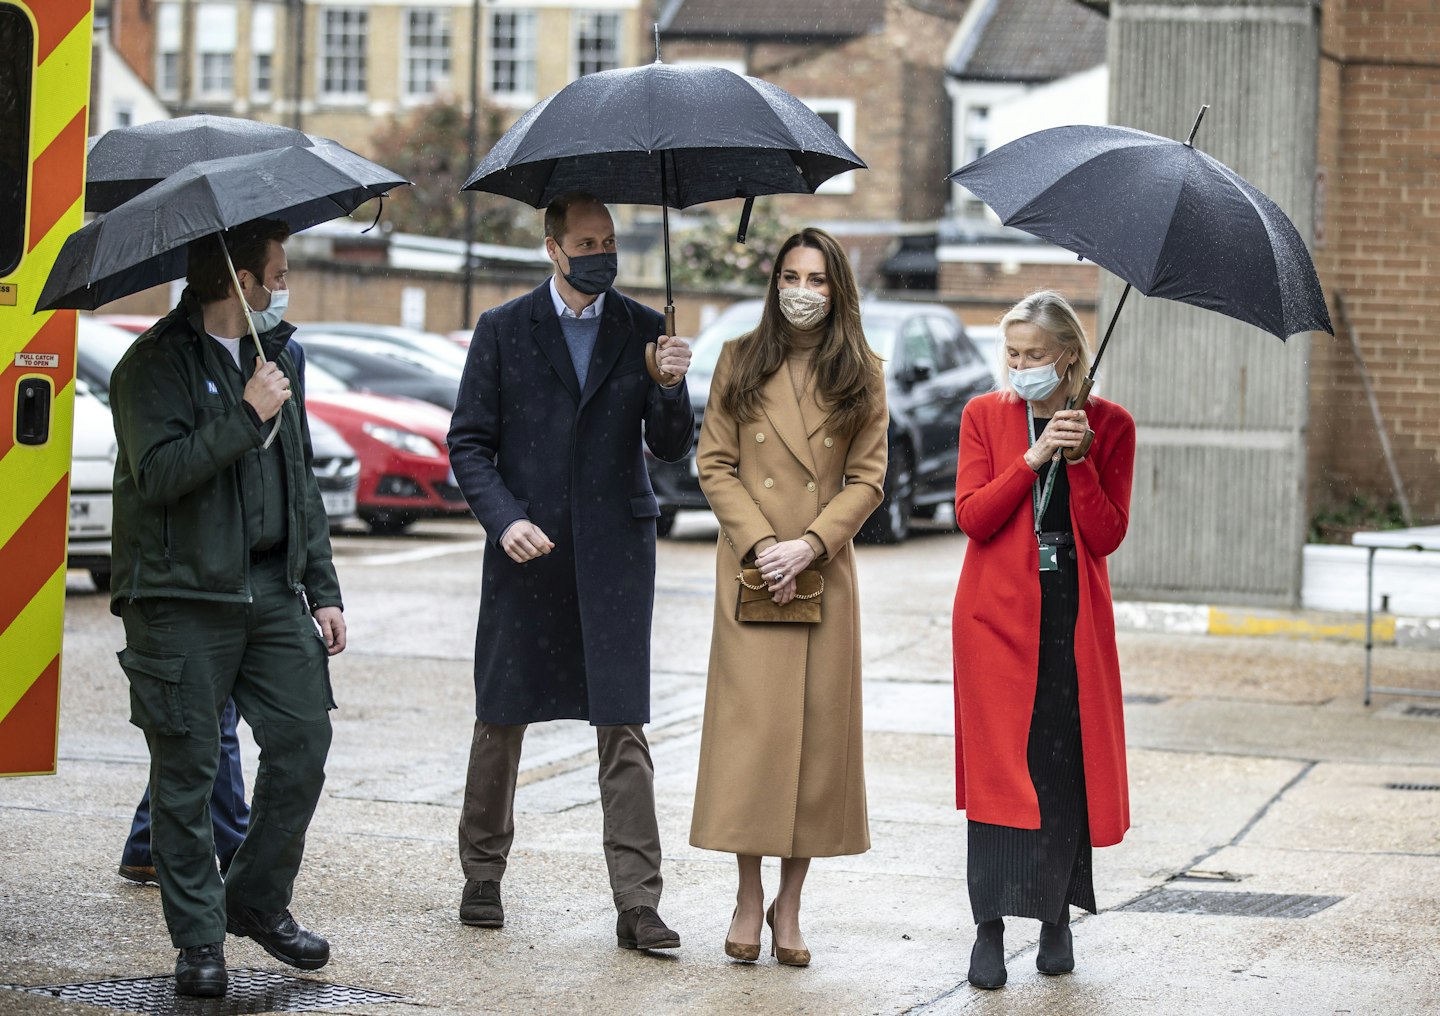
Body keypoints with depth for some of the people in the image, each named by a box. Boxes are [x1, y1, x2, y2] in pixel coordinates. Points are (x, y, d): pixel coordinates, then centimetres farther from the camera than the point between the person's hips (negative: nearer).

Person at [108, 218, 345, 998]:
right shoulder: (156, 364, -7)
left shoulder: (277, 355, 16)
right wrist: (245, 416, -20)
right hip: (182, 598, -6)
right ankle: (198, 939, 7)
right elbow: (158, 474, -21)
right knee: (187, 772, -1)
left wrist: (321, 590, 17)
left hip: (273, 592, 6)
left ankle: (259, 902, 20)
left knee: (303, 745, 1)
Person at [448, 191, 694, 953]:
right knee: (502, 719, 8)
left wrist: (670, 388, -17)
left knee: (623, 725, -5)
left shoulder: (643, 330, 6)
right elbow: (469, 441, 3)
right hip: (526, 548, 0)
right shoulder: (503, 330, 3)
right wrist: (503, 518, -12)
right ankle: (482, 876, 25)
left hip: (615, 548, 0)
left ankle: (637, 903, -5)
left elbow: (672, 448, 3)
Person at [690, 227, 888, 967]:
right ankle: (749, 898, 7)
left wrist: (810, 544, -12)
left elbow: (867, 478, 2)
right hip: (750, 572, -1)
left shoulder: (861, 378, 5)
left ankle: (789, 905, 10)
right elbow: (714, 464, 3)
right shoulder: (740, 363, 5)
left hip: (826, 574, 1)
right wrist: (759, 543, -10)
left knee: (818, 732, 1)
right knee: (751, 726, -3)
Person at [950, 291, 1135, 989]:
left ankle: (1058, 919, 16)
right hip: (998, 612, 0)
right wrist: (1033, 458, -16)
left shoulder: (1109, 426, 3)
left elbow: (1107, 536, -5)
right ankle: (990, 930, -6)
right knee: (999, 762, -7)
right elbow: (972, 516, -7)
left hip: (1072, 615, 0)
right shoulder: (985, 416, 5)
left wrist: (1080, 459, -16)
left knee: (1066, 764, 1)